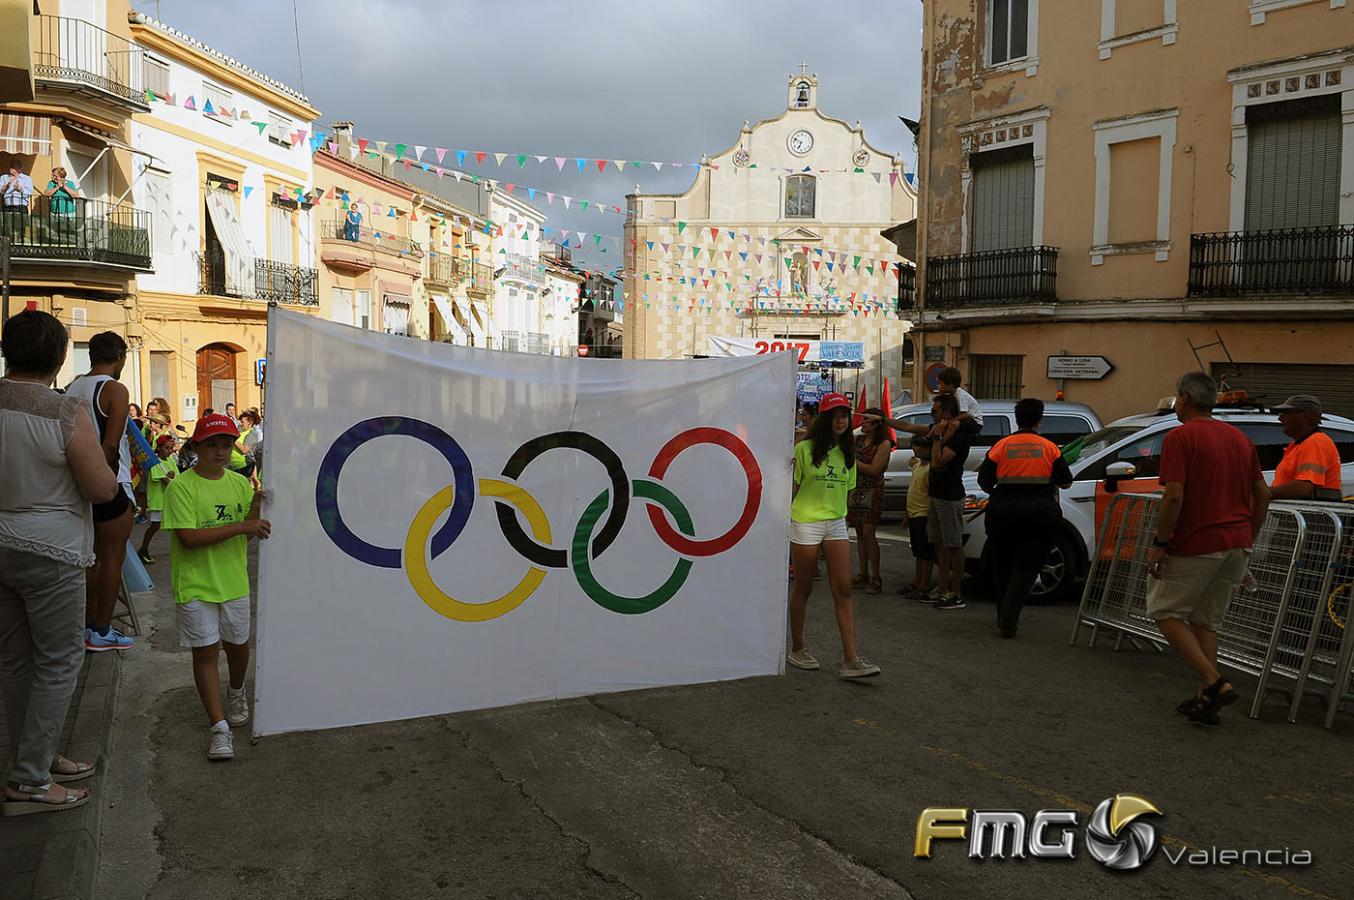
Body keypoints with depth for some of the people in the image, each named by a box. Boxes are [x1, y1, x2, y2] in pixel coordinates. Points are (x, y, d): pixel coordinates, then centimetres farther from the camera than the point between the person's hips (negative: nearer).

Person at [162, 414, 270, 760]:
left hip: (234, 582, 4)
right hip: (195, 586, -4)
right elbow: (188, 538, -21)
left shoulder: (240, 483, 3)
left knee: (238, 645, 17)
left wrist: (255, 510, -14)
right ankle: (219, 726, 5)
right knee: (205, 651, -1)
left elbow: (246, 535, 5)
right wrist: (239, 526, -24)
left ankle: (236, 693, 45)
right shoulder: (181, 487, -12)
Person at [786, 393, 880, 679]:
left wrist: (843, 519, 14)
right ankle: (797, 649, 22)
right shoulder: (804, 449, -6)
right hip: (805, 524, -4)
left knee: (843, 591, -3)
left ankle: (850, 660, -5)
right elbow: (792, 488, -3)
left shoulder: (846, 452, 9)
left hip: (836, 525, 4)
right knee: (802, 589, 6)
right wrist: (784, 524, -4)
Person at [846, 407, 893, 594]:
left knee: (868, 533, -12)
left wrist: (852, 460, -12)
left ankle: (876, 577, -7)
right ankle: (863, 574, 16)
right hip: (855, 490, 6)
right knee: (859, 533, 8)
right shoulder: (858, 440, 12)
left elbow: (874, 470, -15)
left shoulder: (884, 444, -7)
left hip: (872, 492, -6)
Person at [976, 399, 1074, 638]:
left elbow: (984, 481, -1)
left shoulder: (1001, 445, 0)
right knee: (1026, 567, 1)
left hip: (1003, 513, 1)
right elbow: (1066, 482, 5)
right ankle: (1008, 621, -13)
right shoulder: (1049, 448, 1)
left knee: (1004, 566, 15)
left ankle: (1004, 617, 26)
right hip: (1041, 515, -1)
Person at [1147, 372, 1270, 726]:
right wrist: (1247, 538, 21)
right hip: (1236, 544, 7)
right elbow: (1262, 494, 14)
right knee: (1206, 620, 16)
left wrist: (1159, 544, -12)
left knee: (1166, 610, 6)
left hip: (1195, 544, -7)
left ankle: (1214, 683, -7)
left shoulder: (1180, 437, -11)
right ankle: (1206, 699, 13)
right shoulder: (1240, 438, 13)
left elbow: (1174, 496, -20)